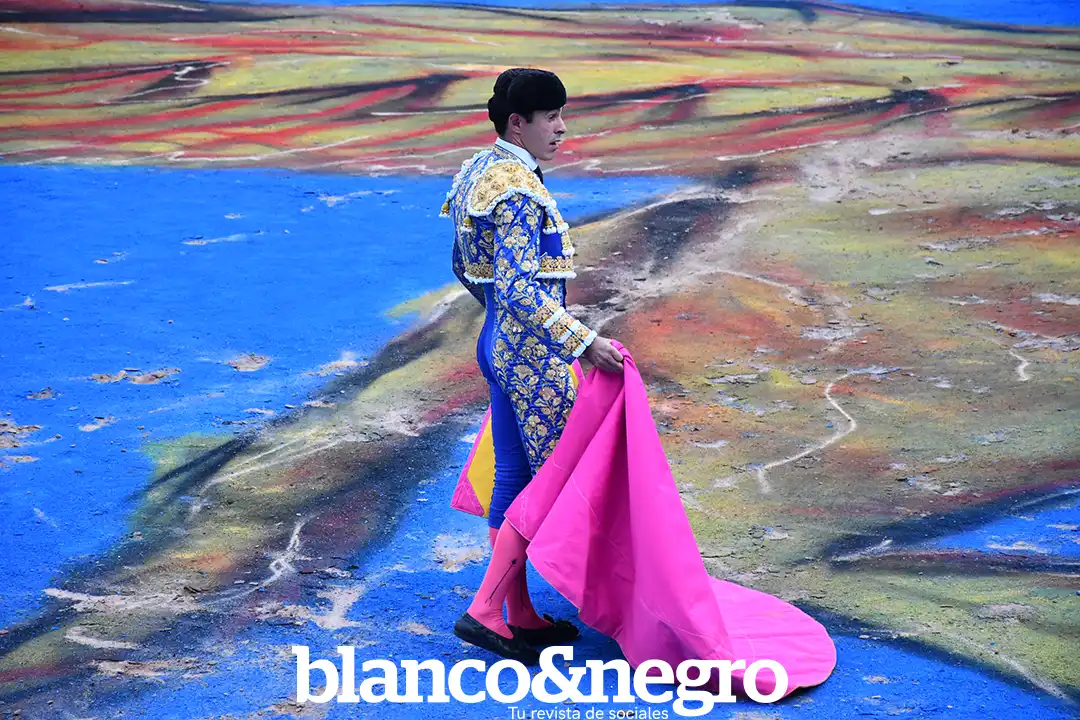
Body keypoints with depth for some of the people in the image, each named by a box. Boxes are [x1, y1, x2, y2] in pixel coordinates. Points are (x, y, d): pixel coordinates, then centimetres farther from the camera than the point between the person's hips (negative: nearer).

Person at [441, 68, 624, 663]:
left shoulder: (479, 172, 12)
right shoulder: (518, 189, -20)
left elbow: (466, 268, 21)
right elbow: (519, 288, -28)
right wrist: (583, 341, -27)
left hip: (501, 342, 10)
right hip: (532, 352, -10)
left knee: (514, 477, 14)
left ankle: (522, 615, 25)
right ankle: (485, 610, 1)